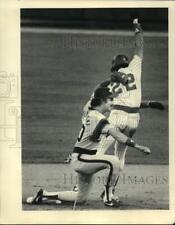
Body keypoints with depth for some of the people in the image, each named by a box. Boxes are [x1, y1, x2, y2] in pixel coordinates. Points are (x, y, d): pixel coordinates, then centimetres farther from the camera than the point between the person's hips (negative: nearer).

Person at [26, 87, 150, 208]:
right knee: (113, 161, -29)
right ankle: (108, 197, -18)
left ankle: (45, 195, 26)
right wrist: (138, 146, -38)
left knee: (81, 198, 17)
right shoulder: (97, 117, -20)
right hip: (81, 159, -10)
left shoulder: (91, 114, 10)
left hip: (82, 159, 10)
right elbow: (116, 134, -32)